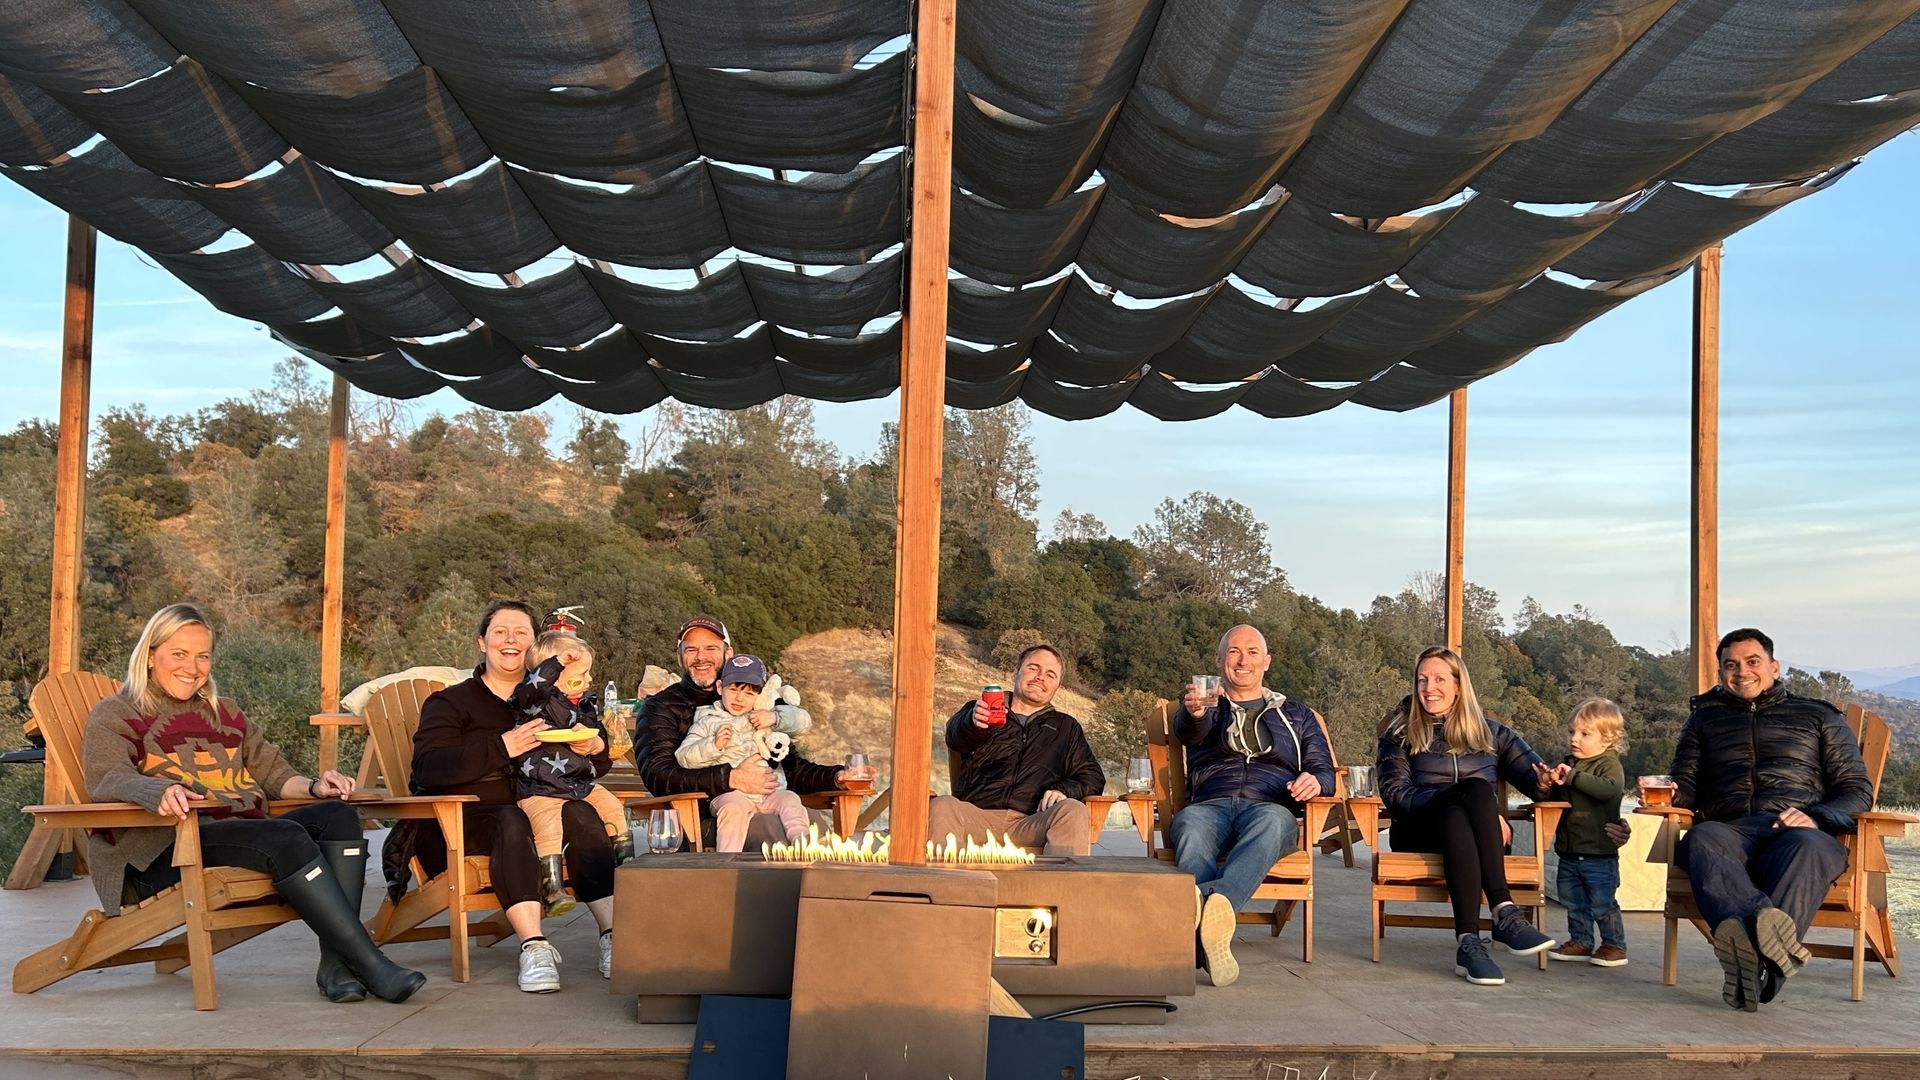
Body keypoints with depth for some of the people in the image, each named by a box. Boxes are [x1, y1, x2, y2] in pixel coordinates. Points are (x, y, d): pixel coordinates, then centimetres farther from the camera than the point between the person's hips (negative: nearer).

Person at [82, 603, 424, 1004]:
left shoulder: (225, 712, 31)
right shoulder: (113, 716, 12)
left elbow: (273, 773, 23)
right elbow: (105, 778, -9)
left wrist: (314, 787, -1)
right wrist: (160, 791, -31)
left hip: (246, 832, 6)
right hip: (168, 851, -6)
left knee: (339, 816, -23)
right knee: (286, 837, -33)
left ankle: (336, 963, -34)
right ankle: (370, 964, -35)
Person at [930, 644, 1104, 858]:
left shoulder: (1066, 727, 29)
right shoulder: (982, 711, 21)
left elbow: (1093, 777, 22)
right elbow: (956, 737, -2)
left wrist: (1063, 790, -2)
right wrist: (973, 722, -29)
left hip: (1031, 823, 1)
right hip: (978, 814, -1)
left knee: (1073, 811, -31)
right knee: (942, 807, -32)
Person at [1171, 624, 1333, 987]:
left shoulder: (1295, 715, 30)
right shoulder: (1206, 706, 26)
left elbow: (1324, 770, 20)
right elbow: (1188, 732, 0)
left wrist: (1315, 780, -7)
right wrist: (1194, 712, -26)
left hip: (1271, 805, 0)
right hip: (1211, 804, 0)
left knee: (1271, 820, -40)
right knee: (1190, 823, -39)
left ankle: (1207, 898, -66)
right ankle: (1210, 944, -59)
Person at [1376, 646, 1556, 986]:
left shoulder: (1491, 733, 20)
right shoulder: (1400, 734, 15)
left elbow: (1532, 777, 13)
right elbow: (1395, 791, 0)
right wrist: (1450, 799, -16)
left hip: (1479, 839, 1)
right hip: (1419, 834, -1)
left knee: (1478, 790, -34)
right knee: (1476, 789, -32)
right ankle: (1504, 912, -45)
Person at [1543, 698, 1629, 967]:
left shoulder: (1609, 764, -10)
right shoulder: (1569, 763, 12)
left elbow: (1610, 788, -32)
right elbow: (1559, 799, 23)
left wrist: (1573, 777, -32)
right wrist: (1551, 786, 0)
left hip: (1598, 853, -7)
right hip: (1570, 851, 7)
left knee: (1602, 904, 0)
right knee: (1573, 902, 15)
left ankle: (1615, 945, 13)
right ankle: (1580, 942, 26)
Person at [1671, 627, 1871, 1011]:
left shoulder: (1819, 717, 25)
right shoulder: (1706, 717, 30)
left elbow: (1857, 789, 16)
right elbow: (1686, 783, 25)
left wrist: (1816, 818, -6)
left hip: (1799, 831, -1)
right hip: (1731, 829, 1)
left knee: (1805, 847, -40)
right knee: (1702, 838, -37)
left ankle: (1754, 956, -62)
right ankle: (1761, 925, -64)